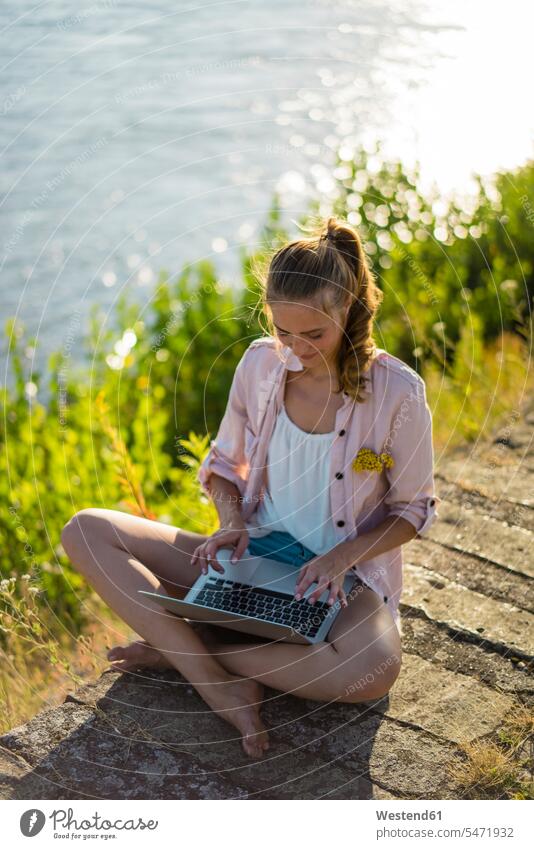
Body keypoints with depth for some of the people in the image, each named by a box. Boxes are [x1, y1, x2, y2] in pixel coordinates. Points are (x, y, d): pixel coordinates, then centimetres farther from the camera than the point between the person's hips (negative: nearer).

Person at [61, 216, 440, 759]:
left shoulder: (397, 392, -14)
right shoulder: (260, 363, -4)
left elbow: (412, 508, -3)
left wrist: (342, 557, -18)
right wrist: (232, 521, -10)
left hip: (345, 575, -3)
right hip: (254, 555, 4)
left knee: (374, 669, -40)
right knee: (85, 531, -13)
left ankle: (180, 647, -20)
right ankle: (217, 681, -26)